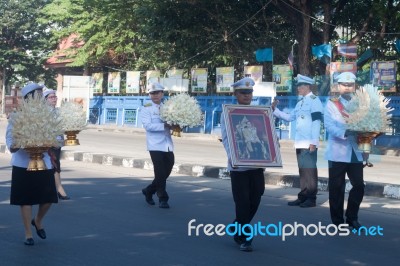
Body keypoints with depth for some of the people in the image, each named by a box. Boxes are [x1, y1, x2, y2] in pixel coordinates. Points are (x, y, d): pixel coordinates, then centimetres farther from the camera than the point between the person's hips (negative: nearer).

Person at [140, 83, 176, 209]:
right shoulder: (146, 109, 0)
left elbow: (172, 124, 12)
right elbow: (148, 125, -14)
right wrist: (165, 126, -21)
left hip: (168, 146, 5)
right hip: (156, 146, -5)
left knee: (165, 173, 10)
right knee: (160, 173, -4)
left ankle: (148, 191, 30)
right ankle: (163, 199, 9)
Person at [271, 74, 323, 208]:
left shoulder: (314, 100, -9)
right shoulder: (301, 102, 19)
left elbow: (316, 122, -15)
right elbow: (290, 117, 24)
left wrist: (313, 142, -19)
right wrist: (275, 110, 14)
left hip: (309, 143, -9)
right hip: (299, 143, 9)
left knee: (310, 170, -6)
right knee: (302, 170, 12)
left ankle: (311, 198, -2)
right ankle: (303, 197, 18)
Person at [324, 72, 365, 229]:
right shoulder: (332, 103, 1)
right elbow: (329, 126, -13)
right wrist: (345, 133, -28)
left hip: (356, 153, 3)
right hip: (338, 152, -3)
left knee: (359, 185, 2)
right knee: (336, 188, 2)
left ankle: (352, 218, 19)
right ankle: (337, 221, 13)